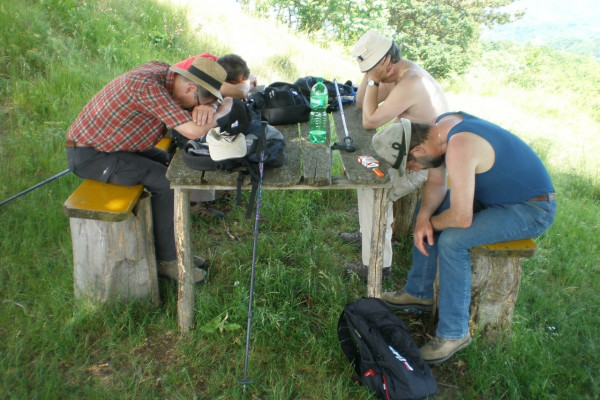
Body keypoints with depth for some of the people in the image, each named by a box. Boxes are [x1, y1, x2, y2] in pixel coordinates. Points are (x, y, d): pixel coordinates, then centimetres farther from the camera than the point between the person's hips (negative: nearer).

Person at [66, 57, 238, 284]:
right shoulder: (147, 85, -31)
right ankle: (166, 261, -2)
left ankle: (174, 247, 14)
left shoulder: (164, 71, -4)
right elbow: (193, 131, -35)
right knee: (166, 181, -16)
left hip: (102, 142, 9)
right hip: (88, 156, -9)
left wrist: (206, 107, -19)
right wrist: (224, 110, -19)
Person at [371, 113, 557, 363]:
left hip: (532, 210, -9)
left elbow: (461, 218, -34)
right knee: (427, 209, 7)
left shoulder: (459, 148, -33)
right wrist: (424, 216, -14)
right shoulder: (439, 127, -5)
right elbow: (436, 183, 4)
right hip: (500, 191, 9)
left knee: (452, 240, -25)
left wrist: (430, 223, -13)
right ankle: (419, 293, 21)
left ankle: (454, 334, -8)